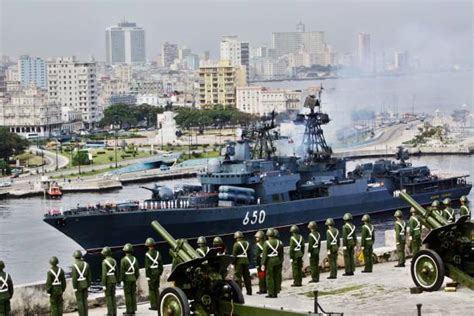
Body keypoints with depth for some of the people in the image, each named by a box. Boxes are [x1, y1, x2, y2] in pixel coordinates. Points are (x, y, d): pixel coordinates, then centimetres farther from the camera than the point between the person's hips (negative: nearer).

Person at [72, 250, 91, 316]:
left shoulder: (75, 266, -18)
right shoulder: (86, 264, -2)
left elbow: (74, 278, -20)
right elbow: (89, 276, 2)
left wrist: (74, 288, -13)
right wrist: (88, 285, 12)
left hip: (78, 286, -5)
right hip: (85, 285, 5)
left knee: (79, 301, 2)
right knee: (84, 301, 12)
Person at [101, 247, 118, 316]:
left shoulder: (104, 262, -17)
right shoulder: (114, 261, 6)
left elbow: (104, 274, -20)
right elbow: (116, 272, 12)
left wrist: (103, 285, -17)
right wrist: (116, 282, 22)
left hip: (107, 281, -7)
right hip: (113, 280, 7)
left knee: (108, 296, 0)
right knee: (113, 296, 12)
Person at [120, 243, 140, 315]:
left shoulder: (124, 260, -13)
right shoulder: (134, 259, 6)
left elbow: (122, 271, -15)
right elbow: (137, 270, 9)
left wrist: (122, 280, -10)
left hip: (127, 279, -6)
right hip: (133, 279, 6)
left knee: (128, 295, -3)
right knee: (133, 294, 9)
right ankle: (133, 310, 11)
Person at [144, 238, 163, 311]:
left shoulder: (148, 254, -13)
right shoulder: (157, 253, 5)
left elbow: (147, 267, -15)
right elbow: (161, 264, 9)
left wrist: (147, 276, -13)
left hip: (151, 274, -6)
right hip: (157, 273, 6)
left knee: (151, 290, 1)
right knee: (157, 289, 14)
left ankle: (154, 305, 0)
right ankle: (158, 305, 15)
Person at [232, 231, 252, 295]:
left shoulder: (236, 244, -8)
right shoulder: (246, 243, 12)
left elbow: (234, 254, -11)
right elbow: (249, 253, 15)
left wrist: (233, 263, -7)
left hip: (239, 262, -6)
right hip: (246, 261, 6)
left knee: (238, 276, -4)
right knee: (246, 276, 10)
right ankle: (249, 291, 13)